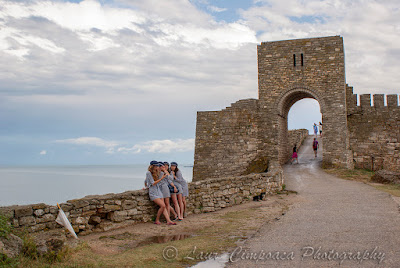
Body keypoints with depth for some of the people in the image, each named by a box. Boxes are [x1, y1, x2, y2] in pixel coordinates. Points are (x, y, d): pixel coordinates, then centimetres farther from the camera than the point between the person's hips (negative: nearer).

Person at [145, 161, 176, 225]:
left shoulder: (156, 173, 16)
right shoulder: (148, 173, -8)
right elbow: (153, 183, -14)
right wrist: (161, 178, -15)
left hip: (158, 191, 8)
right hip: (153, 192, -8)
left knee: (163, 207, -5)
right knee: (162, 206, -19)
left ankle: (168, 221, -15)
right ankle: (157, 220, -5)